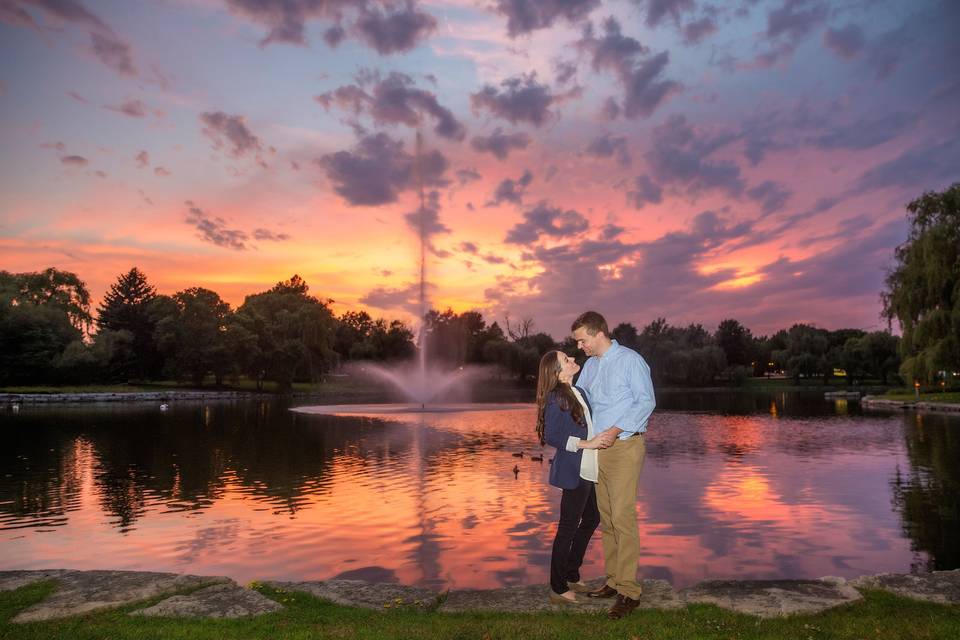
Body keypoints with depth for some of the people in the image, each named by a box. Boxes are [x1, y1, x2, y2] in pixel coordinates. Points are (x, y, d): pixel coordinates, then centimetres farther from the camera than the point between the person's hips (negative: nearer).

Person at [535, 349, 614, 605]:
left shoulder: (576, 392, 10)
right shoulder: (557, 397, -16)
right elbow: (552, 436, -21)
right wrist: (586, 444, -22)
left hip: (587, 470, 10)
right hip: (574, 471, -9)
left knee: (591, 519, 19)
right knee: (568, 527, -1)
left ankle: (571, 576, 33)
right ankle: (558, 589, 12)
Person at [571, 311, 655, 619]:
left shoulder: (630, 360, -7)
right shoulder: (589, 365, 13)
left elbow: (647, 401, -11)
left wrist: (615, 430, -17)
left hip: (624, 446, -7)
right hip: (597, 450, 7)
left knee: (622, 517, -9)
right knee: (606, 518, 10)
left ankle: (629, 591, -3)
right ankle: (614, 580, 19)